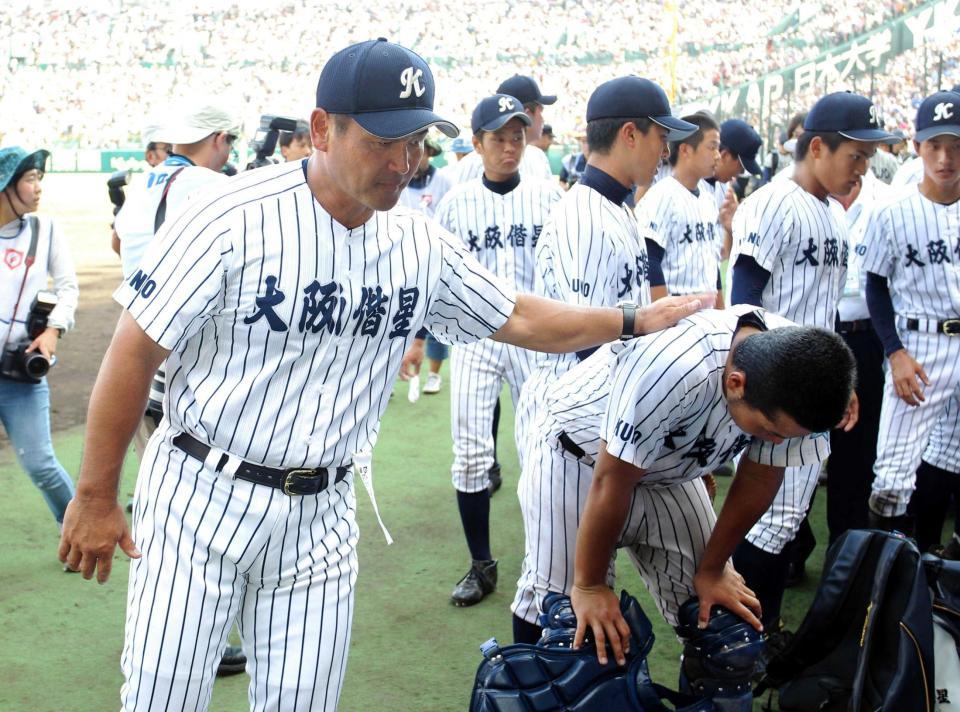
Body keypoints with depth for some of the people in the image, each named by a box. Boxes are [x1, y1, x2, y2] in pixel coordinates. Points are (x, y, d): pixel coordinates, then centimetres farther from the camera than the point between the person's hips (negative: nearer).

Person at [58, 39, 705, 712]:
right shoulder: (234, 217, -16)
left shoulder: (422, 245, 0)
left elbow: (519, 318, 15)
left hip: (321, 516, 4)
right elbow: (134, 352, -11)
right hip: (198, 503, -3)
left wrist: (636, 320, 12)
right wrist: (96, 497, -8)